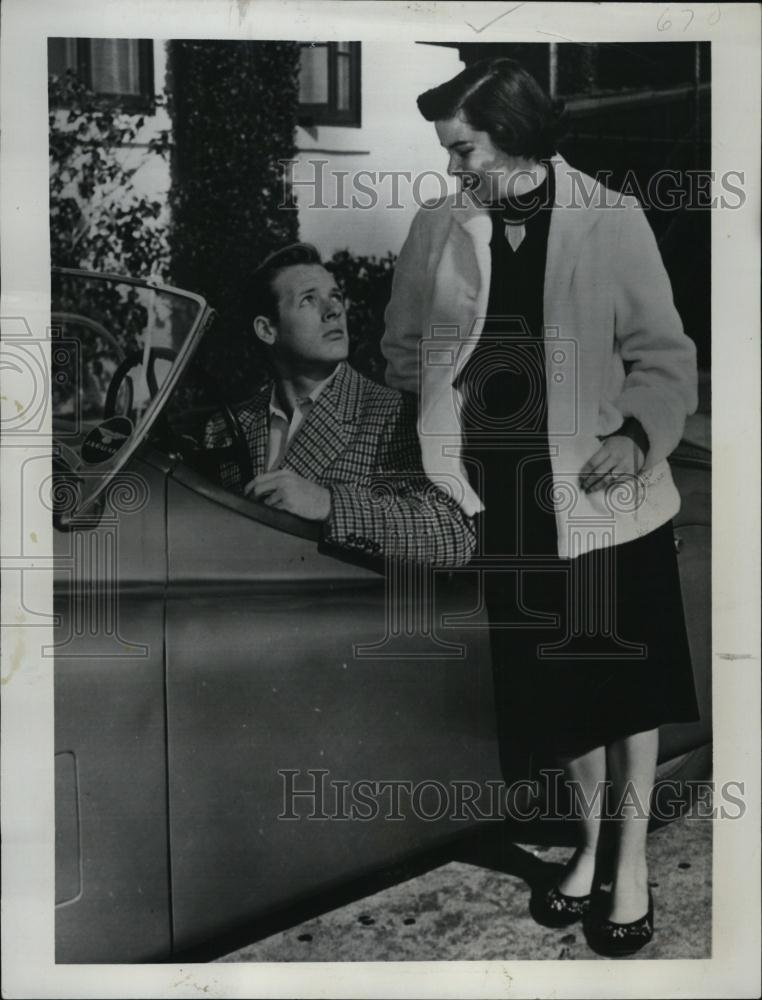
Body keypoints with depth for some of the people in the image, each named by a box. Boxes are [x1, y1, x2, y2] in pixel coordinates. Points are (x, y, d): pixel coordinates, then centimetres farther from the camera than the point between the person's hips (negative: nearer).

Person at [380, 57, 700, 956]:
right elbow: (403, 347, 9)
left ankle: (631, 855, 31)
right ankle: (590, 843, 36)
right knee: (557, 680, 14)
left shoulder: (612, 220, -7)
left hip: (603, 491, -2)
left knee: (625, 677, 11)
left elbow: (664, 355, -4)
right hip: (503, 497, 2)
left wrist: (638, 433, -22)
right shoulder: (436, 226, 1)